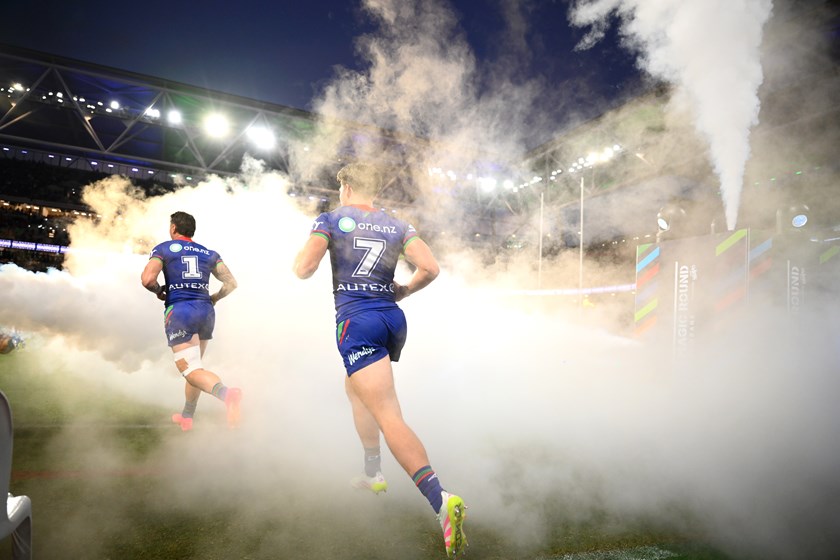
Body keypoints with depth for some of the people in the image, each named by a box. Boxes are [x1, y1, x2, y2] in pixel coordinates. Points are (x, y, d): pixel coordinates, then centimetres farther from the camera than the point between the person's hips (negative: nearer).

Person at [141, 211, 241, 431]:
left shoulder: (163, 249, 5)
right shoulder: (209, 253, 15)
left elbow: (147, 279, -10)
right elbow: (231, 284, 7)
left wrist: (159, 291, 11)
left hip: (179, 312, -5)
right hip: (206, 312, 5)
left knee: (191, 370, -11)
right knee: (194, 365, 20)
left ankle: (226, 393, -39)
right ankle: (186, 417, 30)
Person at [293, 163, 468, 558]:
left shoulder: (331, 219, 2)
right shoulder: (397, 226, 12)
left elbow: (303, 269, -7)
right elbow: (430, 268, 0)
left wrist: (302, 254, 15)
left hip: (357, 322, -6)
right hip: (393, 319, 6)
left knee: (388, 417, -13)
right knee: (355, 388, 30)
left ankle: (441, 501, -27)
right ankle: (373, 474, 36)